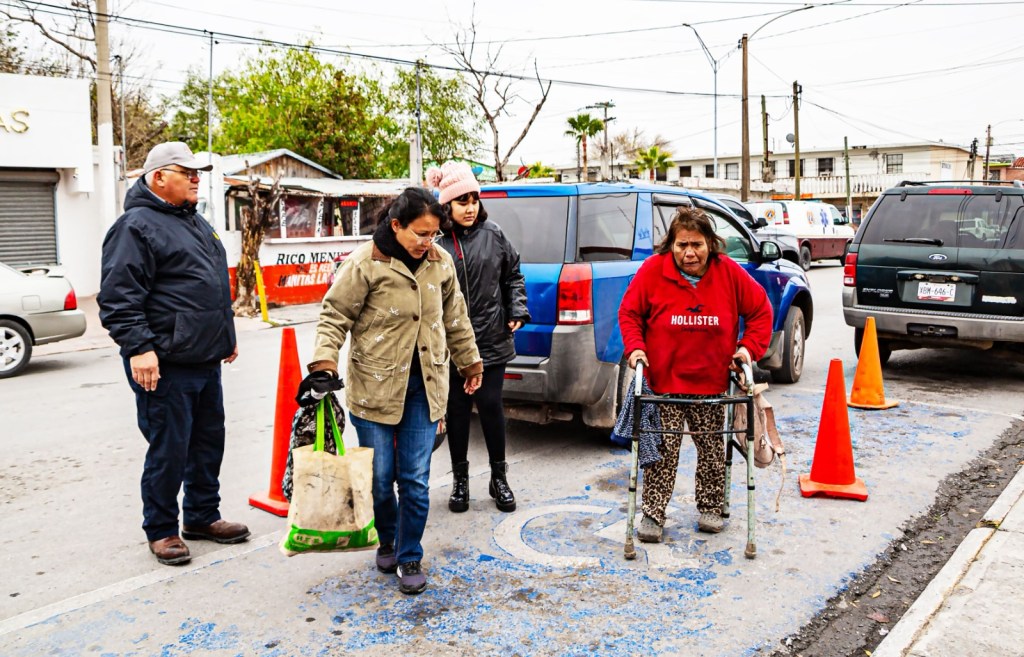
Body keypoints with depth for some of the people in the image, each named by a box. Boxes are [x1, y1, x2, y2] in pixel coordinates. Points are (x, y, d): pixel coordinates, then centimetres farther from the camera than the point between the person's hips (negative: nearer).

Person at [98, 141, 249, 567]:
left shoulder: (195, 223, 18)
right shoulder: (136, 226, -10)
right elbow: (119, 296, -17)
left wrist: (226, 334, 27)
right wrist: (138, 347, -23)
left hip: (206, 360, 9)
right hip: (166, 364, -9)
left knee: (209, 442, 15)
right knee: (169, 450, -1)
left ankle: (202, 517, 30)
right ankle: (160, 530, 15)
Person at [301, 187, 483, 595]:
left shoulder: (440, 263, 3)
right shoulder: (365, 264, -12)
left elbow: (455, 317, 15)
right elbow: (335, 317, -9)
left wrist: (470, 362, 21)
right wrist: (324, 365, -21)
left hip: (424, 386, 3)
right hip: (375, 386, -3)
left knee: (415, 480, 3)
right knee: (380, 478, 8)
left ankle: (410, 557, 19)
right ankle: (387, 542, 35)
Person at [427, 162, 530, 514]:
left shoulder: (493, 235, 3)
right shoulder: (434, 241, -8)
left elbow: (513, 275, 14)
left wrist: (517, 312, 4)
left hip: (492, 340, 2)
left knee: (491, 405, 6)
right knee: (457, 409, 9)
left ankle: (499, 477, 24)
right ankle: (460, 480, 25)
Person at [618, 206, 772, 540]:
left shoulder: (729, 272, -6)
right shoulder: (653, 269, -10)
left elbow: (761, 310, 4)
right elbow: (629, 312, 0)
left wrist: (749, 348, -6)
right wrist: (635, 347, -13)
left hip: (712, 381, 2)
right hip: (664, 380, -2)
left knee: (712, 448, 13)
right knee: (663, 450, -1)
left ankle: (710, 507, 30)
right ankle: (653, 513, 9)